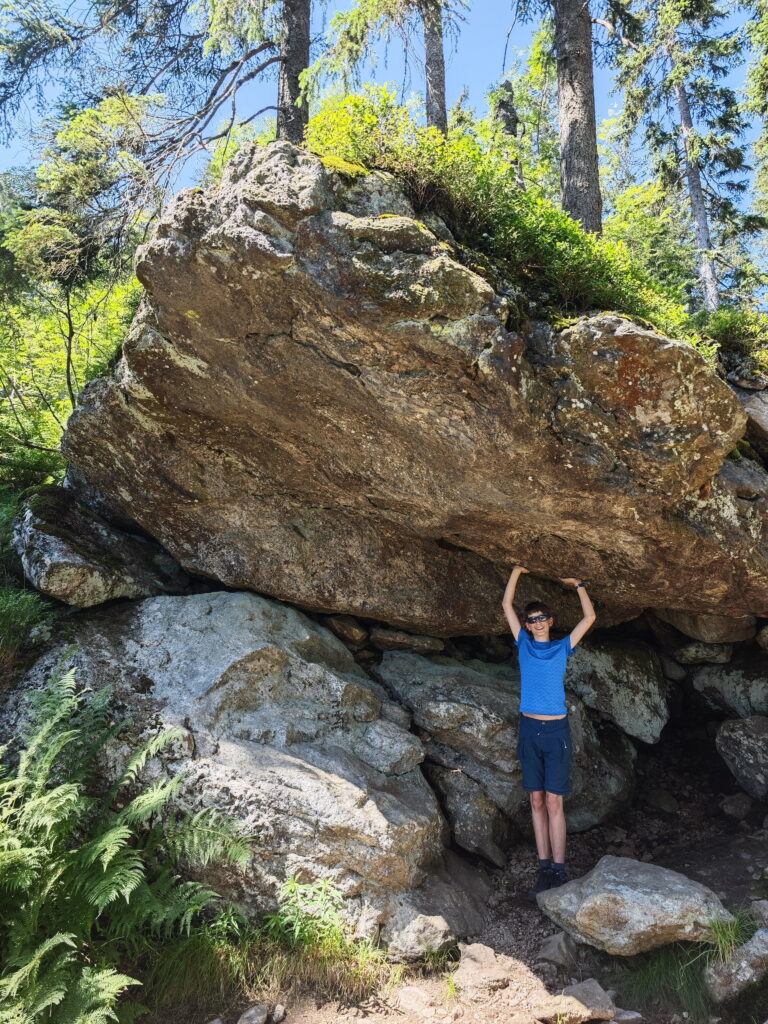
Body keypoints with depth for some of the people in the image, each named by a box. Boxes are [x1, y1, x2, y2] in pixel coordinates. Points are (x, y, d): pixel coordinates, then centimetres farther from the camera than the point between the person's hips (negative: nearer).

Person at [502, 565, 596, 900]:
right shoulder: (524, 644, 11)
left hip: (556, 731, -2)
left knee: (554, 802, -4)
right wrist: (517, 570, 9)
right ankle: (544, 869, 11)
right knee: (536, 801, 5)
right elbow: (507, 605, 10)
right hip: (529, 730, 2)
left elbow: (589, 617, 6)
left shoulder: (562, 647, 8)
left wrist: (578, 584, 9)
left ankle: (559, 870, 1)